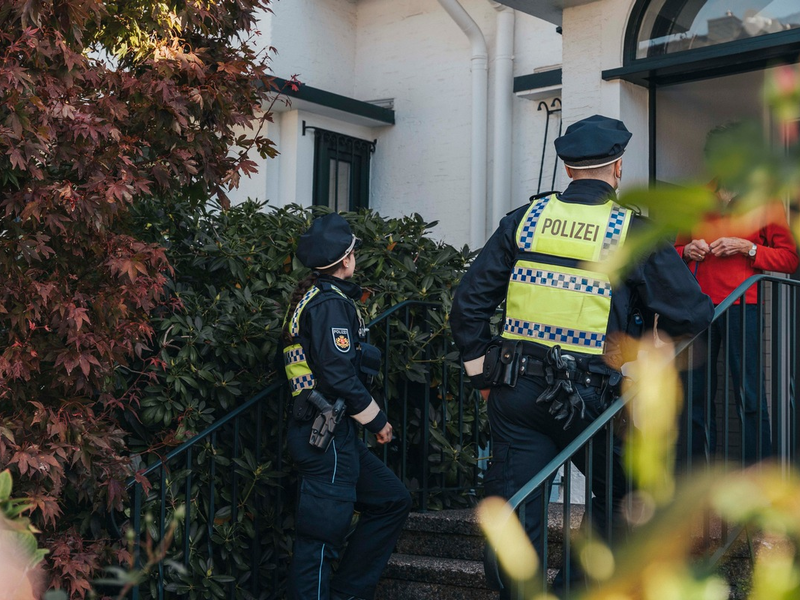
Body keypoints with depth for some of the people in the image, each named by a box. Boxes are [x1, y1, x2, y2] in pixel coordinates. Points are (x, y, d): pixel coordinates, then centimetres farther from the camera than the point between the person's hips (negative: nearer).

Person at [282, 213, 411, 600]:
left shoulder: (310, 296, 17)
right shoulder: (330, 303, -14)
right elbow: (339, 375, -20)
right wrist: (376, 419, -10)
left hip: (334, 434, 11)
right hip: (327, 435, -11)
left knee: (393, 501, 16)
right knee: (323, 531, -6)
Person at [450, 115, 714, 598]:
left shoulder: (526, 219, 5)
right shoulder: (634, 231, -4)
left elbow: (469, 300, 6)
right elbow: (692, 314, -4)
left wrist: (483, 371, 15)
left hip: (515, 393, 3)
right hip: (588, 396, -2)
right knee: (620, 496, 20)